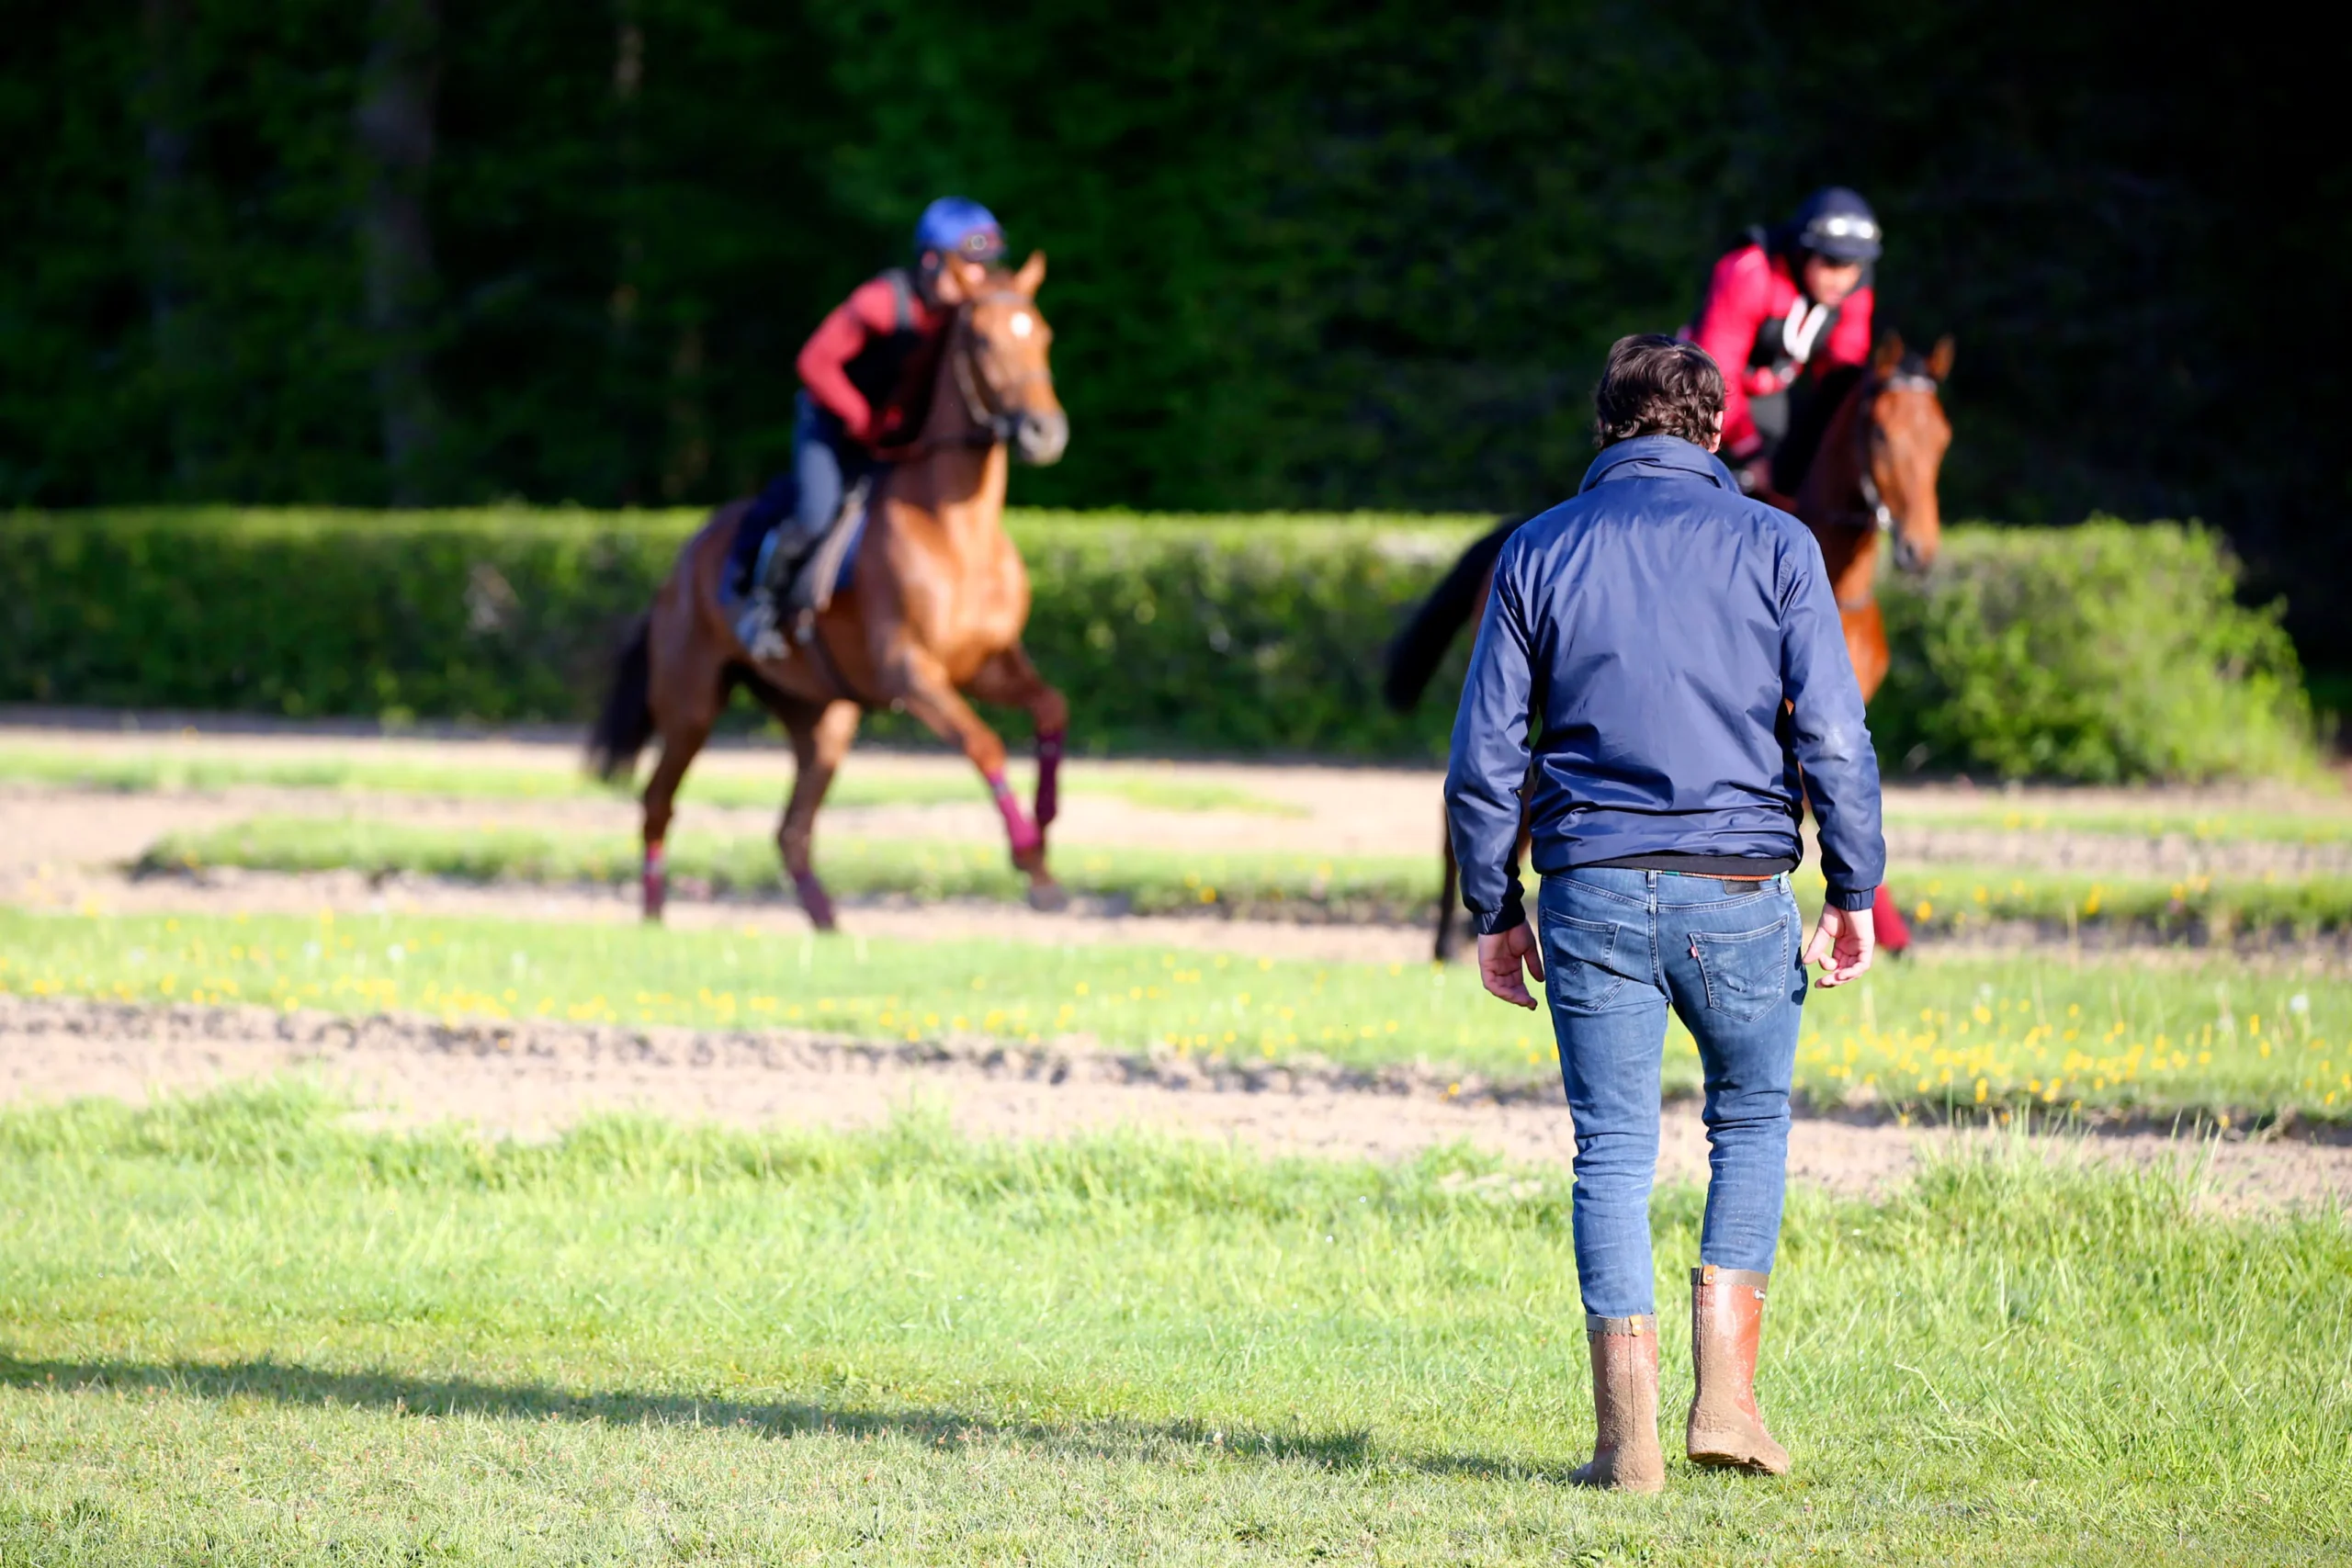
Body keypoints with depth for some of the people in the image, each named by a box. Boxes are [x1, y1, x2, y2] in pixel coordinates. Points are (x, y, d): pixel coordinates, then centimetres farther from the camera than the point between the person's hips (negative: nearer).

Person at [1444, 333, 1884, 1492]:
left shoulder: (1537, 552, 6)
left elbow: (1483, 758, 4)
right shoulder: (1771, 546, 2)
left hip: (1591, 889, 1)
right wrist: (1853, 892, 3)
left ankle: (1628, 1436, 2)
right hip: (1736, 880, -1)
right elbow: (1833, 735, -4)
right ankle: (1725, 1396, 9)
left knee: (1613, 1154, 6)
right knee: (1751, 1123, 18)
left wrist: (1493, 912, 12)